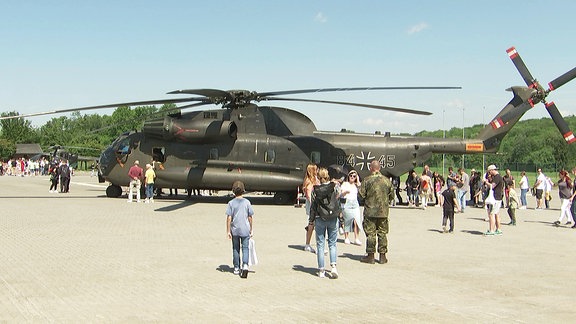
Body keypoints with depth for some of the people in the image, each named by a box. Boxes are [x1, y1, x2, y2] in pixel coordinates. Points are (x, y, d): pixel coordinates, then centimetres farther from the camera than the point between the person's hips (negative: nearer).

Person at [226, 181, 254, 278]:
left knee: (235, 249, 13)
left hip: (235, 230, 0)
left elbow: (229, 218, -7)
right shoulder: (247, 202, -3)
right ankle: (245, 265, -16)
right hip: (245, 230, 0)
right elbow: (250, 217, 1)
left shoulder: (231, 203, -6)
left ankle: (236, 268, 20)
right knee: (245, 248, 4)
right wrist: (251, 229, 10)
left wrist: (228, 231, -1)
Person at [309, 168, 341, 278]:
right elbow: (339, 195, 17)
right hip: (333, 219, 1)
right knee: (332, 244, 9)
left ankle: (321, 270, 5)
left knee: (320, 245, 5)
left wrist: (311, 220, 6)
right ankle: (333, 266, -10)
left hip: (320, 219, -1)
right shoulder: (334, 186, -2)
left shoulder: (315, 189, -4)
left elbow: (312, 206, -2)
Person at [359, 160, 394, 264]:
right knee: (382, 233, 9)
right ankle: (382, 256, 11)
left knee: (370, 233, 4)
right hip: (383, 211, 3)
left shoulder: (367, 180, -9)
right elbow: (391, 196, 9)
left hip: (370, 212, -3)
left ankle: (370, 256, 7)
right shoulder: (387, 180, 1)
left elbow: (361, 194, -8)